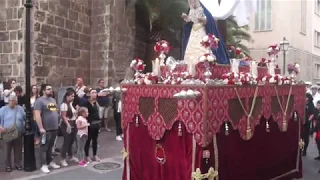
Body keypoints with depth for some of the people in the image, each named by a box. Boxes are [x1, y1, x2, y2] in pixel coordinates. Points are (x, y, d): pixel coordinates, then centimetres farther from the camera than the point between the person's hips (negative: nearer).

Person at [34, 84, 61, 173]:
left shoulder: (53, 100, 13)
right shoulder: (40, 101, -11)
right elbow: (37, 115, -18)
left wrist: (57, 124, 17)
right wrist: (41, 128, -22)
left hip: (54, 128, 7)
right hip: (46, 129, -7)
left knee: (50, 146, 17)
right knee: (44, 147, 2)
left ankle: (50, 161, 27)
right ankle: (44, 165, 9)